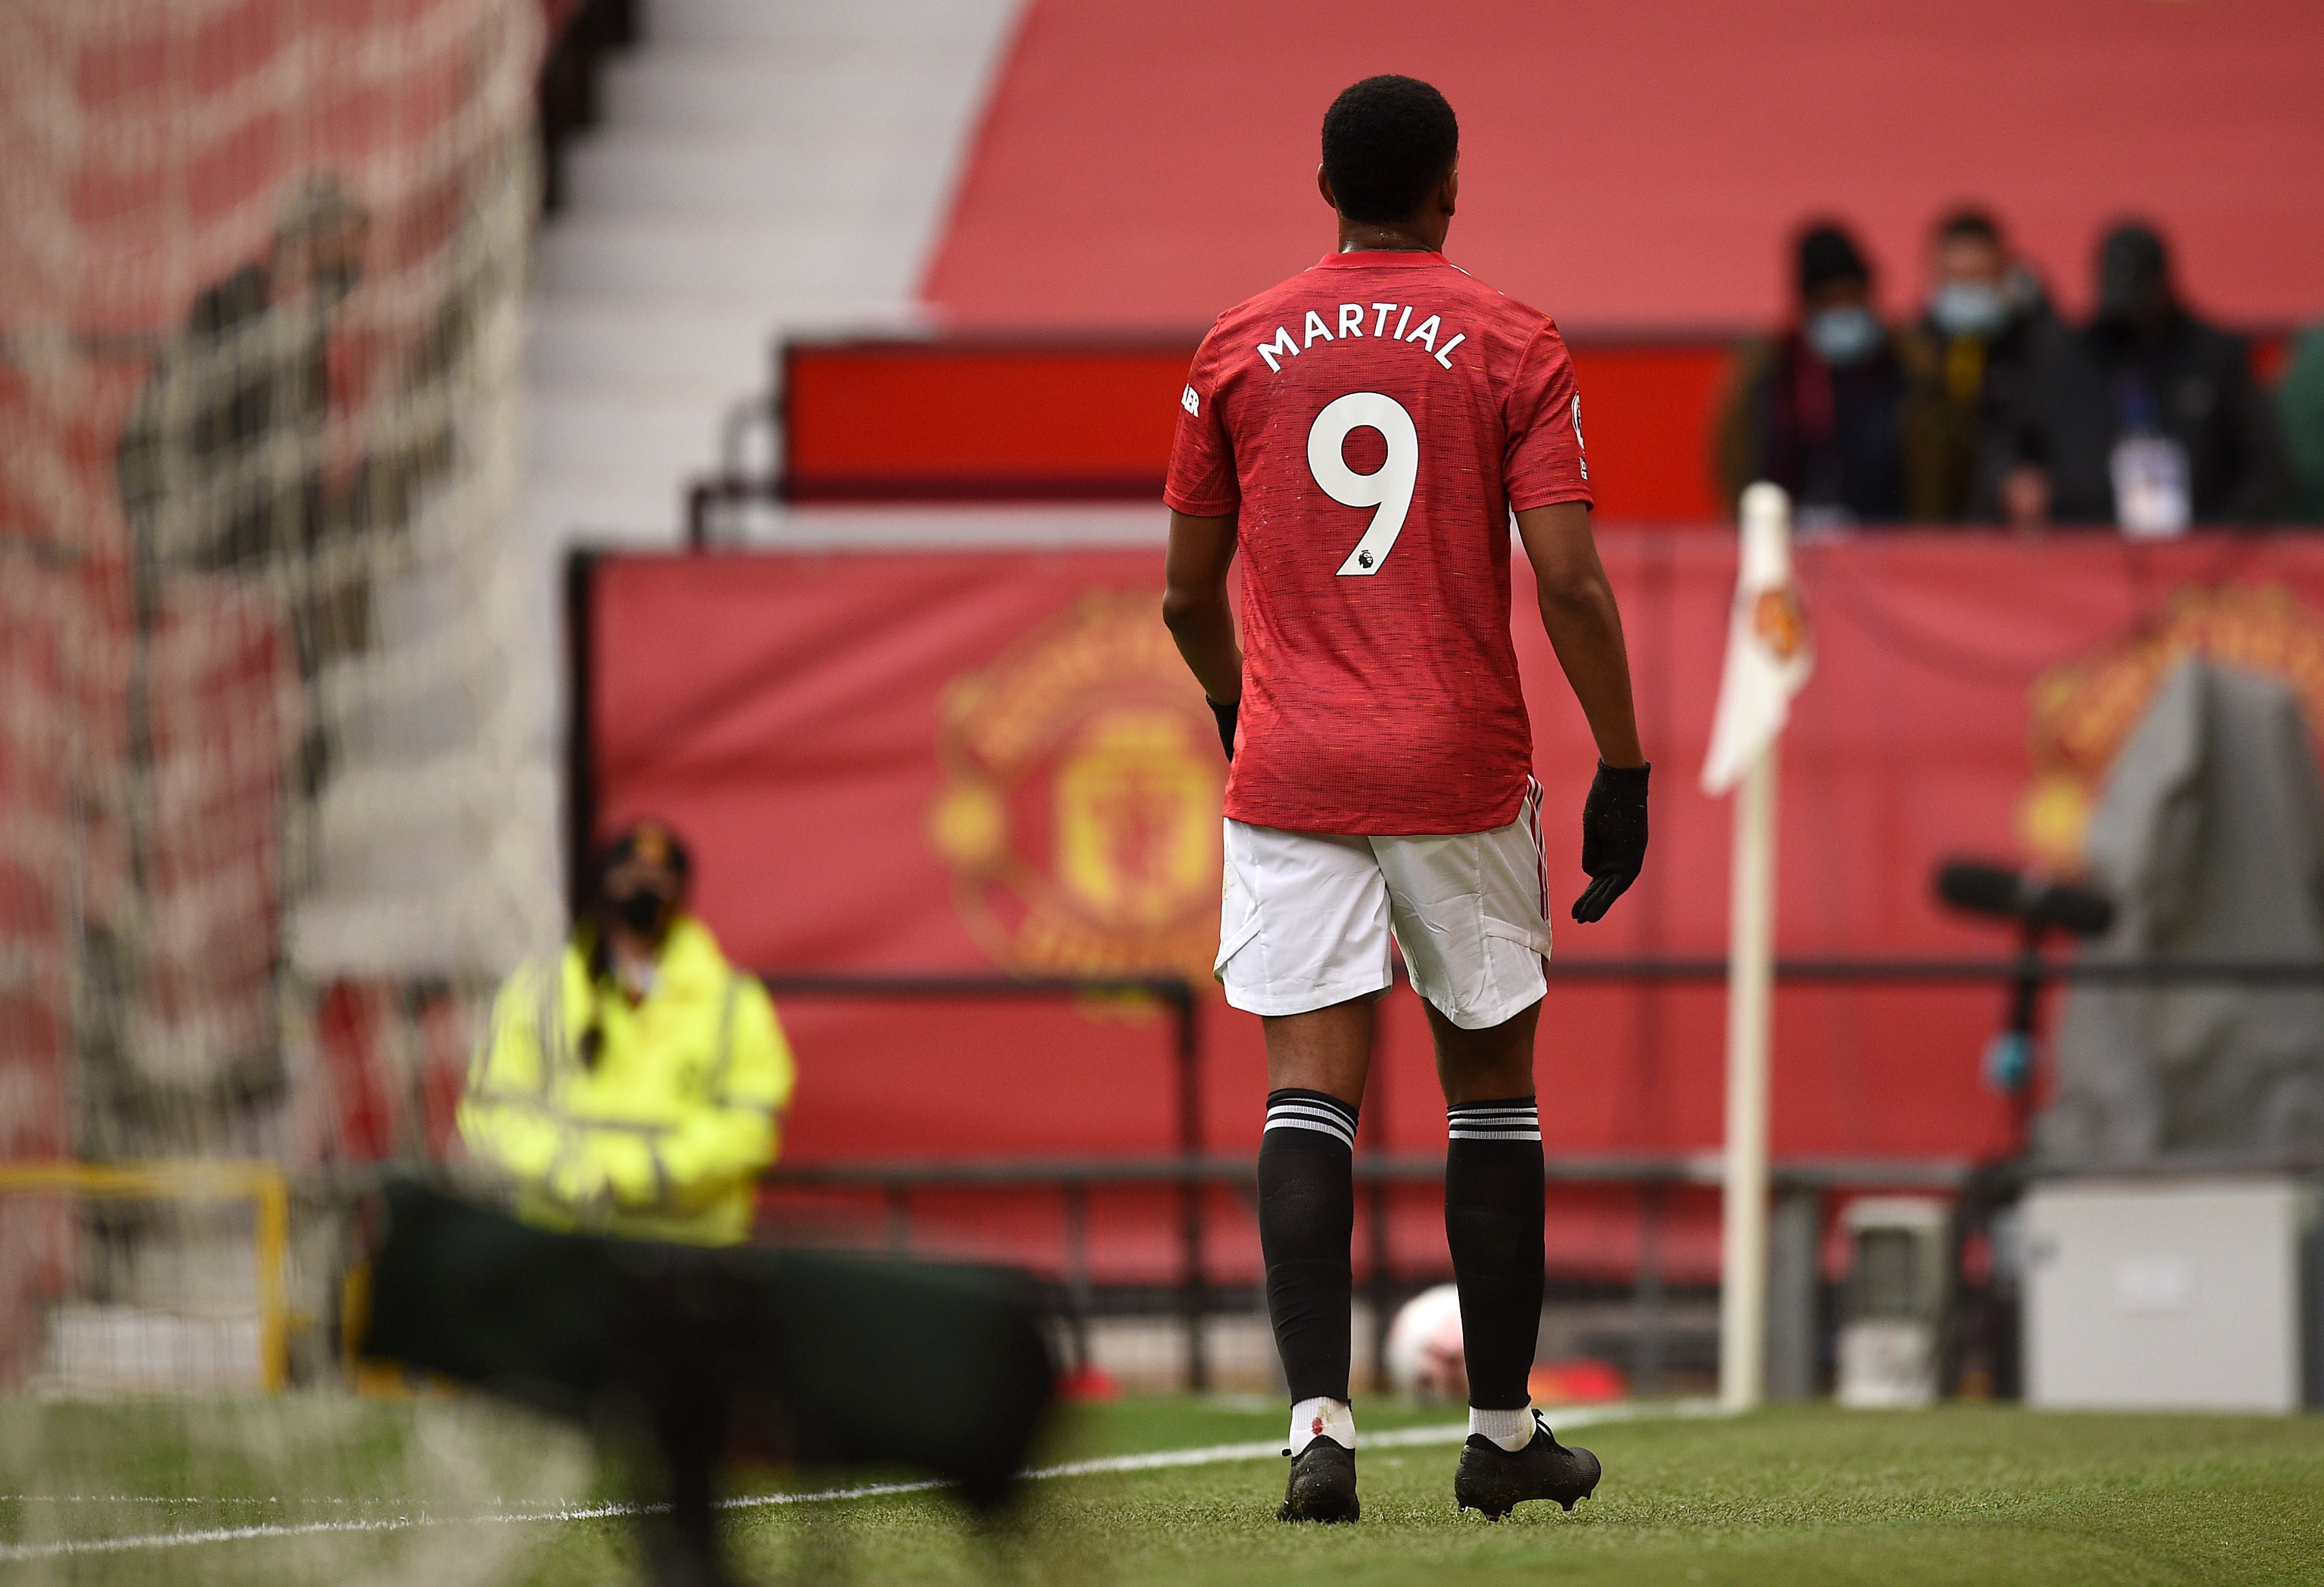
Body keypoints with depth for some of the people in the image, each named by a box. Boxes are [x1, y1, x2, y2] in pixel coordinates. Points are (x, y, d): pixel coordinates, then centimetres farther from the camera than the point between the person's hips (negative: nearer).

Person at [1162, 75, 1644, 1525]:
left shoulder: (1239, 349, 5)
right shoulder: (1515, 347, -2)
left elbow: (1189, 594, 11)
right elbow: (1571, 585, -10)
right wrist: (1625, 770, -2)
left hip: (1288, 762, 1)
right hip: (1463, 772, -1)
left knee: (1312, 1090, -4)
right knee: (1492, 1083, 12)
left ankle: (1322, 1422, -19)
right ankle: (1504, 1434, 19)